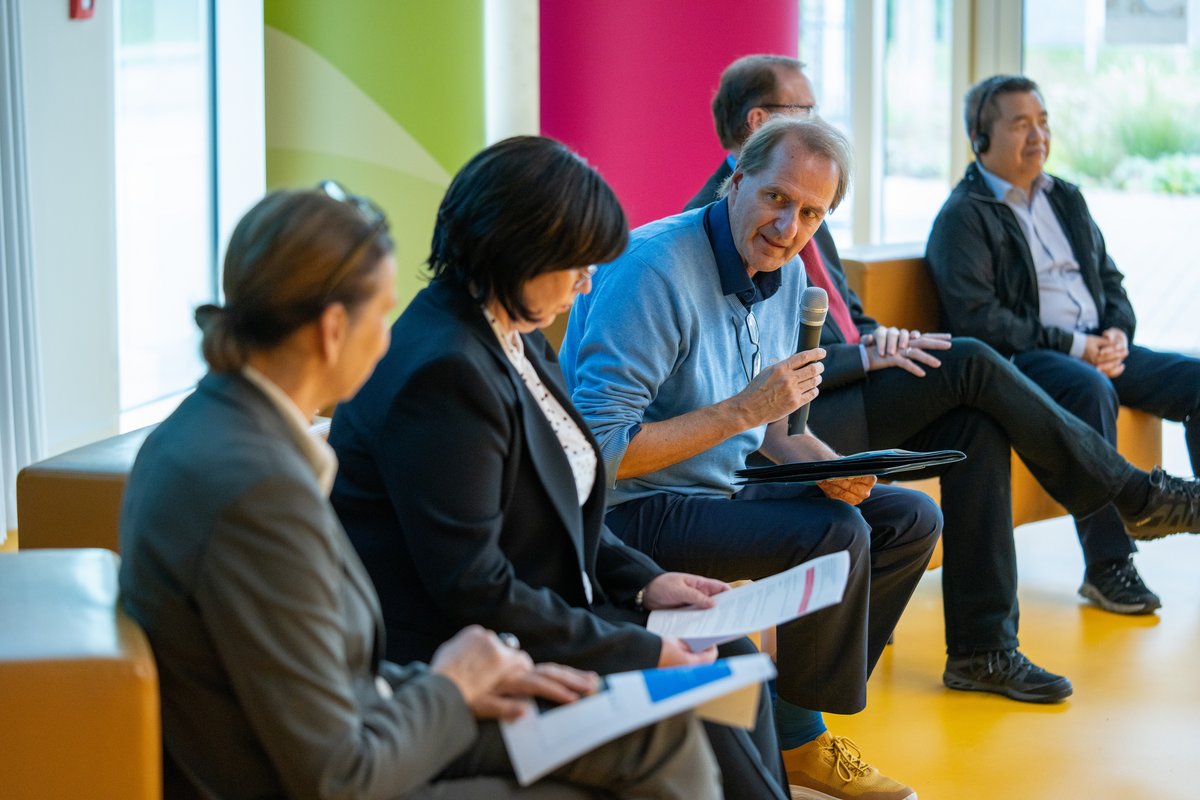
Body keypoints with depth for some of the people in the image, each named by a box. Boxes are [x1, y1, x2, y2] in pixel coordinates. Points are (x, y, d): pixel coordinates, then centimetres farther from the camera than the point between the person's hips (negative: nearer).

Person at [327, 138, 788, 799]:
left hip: (537, 611, 10)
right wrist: (641, 652, -19)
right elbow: (473, 590, -25)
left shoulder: (512, 335, 6)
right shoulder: (444, 372, -24)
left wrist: (644, 581, 4)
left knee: (732, 658, 3)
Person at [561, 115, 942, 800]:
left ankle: (794, 722, 9)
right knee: (836, 535, -24)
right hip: (633, 510, -9)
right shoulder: (657, 269, -23)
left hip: (727, 487, 10)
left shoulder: (787, 275, 5)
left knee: (910, 520, 6)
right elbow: (598, 449, -28)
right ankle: (798, 740, -2)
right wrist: (744, 410, -27)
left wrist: (820, 462, -9)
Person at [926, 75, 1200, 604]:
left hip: (1097, 348, 7)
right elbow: (976, 319, -13)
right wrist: (1074, 347, -16)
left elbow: (1109, 278, 23)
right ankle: (1107, 567, -32)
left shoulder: (1065, 199, 21)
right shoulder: (963, 216, -3)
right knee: (1090, 389, -37)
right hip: (1021, 360, -7)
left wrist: (1117, 332, 0)